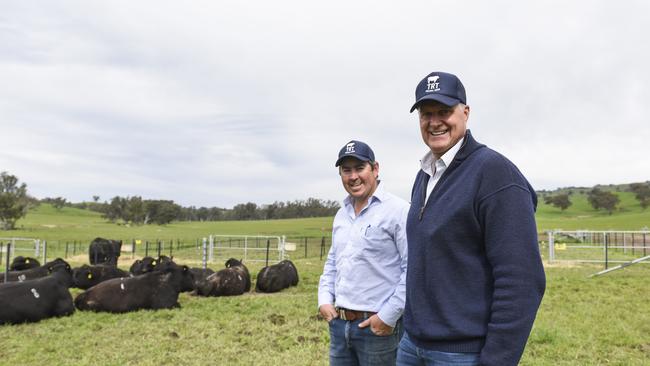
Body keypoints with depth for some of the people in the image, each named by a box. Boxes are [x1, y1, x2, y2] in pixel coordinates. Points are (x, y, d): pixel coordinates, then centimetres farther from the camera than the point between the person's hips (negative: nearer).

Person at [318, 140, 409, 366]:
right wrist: (324, 299, 8)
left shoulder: (397, 211, -12)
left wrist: (388, 316, -16)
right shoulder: (341, 214, 12)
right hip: (338, 324, 7)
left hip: (378, 327, -6)